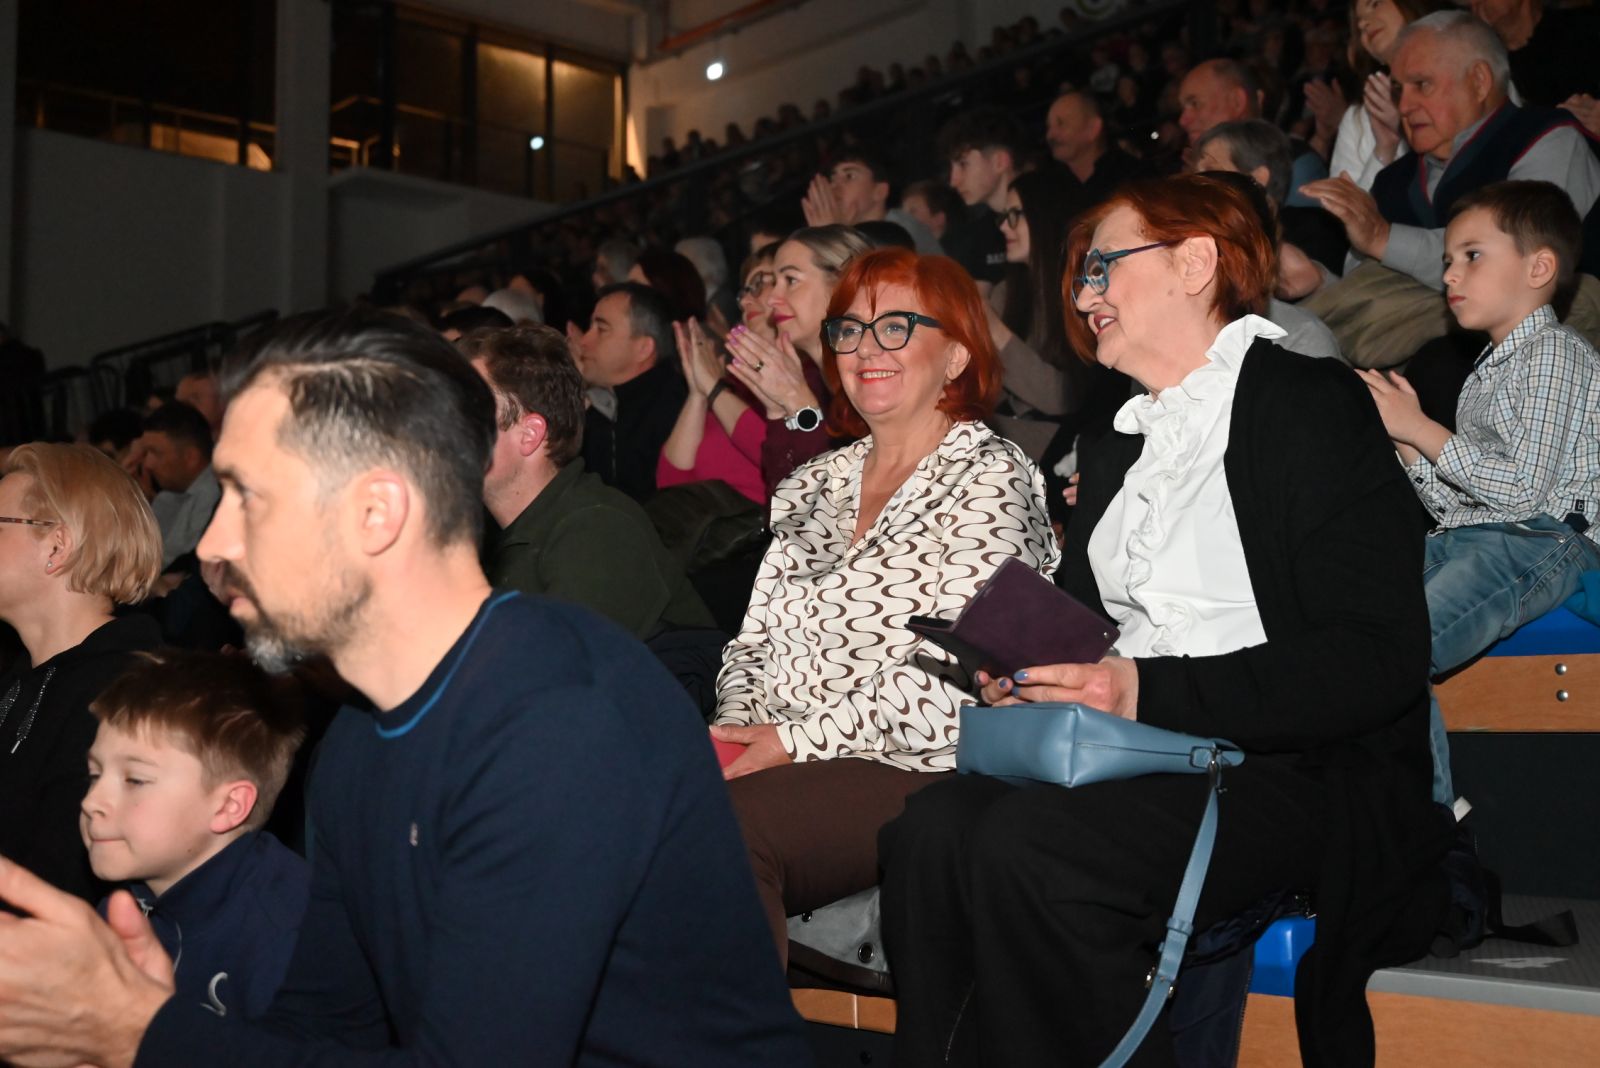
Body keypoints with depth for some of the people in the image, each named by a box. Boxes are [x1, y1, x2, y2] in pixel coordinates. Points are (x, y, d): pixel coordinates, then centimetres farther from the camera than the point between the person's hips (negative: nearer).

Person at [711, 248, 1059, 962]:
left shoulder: (989, 479, 0)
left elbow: (955, 681, -11)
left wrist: (799, 739, -14)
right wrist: (735, 728, -1)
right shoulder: (813, 485, 22)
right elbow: (753, 641, 20)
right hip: (778, 761, 6)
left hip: (917, 771, -5)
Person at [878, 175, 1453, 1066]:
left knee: (1029, 846, -31)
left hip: (1301, 770, -6)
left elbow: (1378, 659, -11)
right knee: (932, 828, -23)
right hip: (1137, 759, 6)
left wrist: (1149, 691, -19)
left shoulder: (1310, 401, -1)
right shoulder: (1125, 445, 21)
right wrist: (1032, 676, 1)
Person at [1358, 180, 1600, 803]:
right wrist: (1406, 441, 7)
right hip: (1463, 540, 10)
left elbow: (1524, 489, -16)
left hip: (1537, 543, -9)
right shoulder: (1488, 372, 24)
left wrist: (1423, 430, -11)